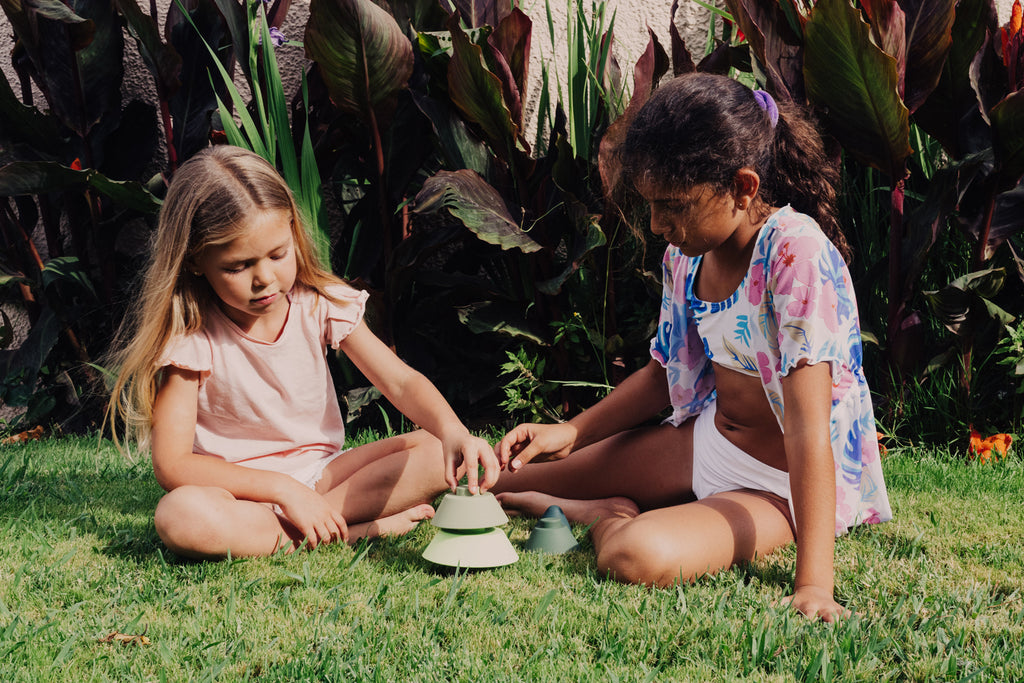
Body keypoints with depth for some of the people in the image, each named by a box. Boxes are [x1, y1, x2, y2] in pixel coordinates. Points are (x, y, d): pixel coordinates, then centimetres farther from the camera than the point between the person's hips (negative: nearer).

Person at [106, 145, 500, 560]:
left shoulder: (321, 304, -5)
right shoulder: (191, 336, -14)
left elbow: (401, 381, -10)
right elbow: (172, 465, -18)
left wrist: (452, 430, -32)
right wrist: (282, 488, -25)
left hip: (322, 474, 3)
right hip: (243, 493, -2)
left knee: (440, 452, -16)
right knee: (180, 517, -38)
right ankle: (362, 528, -28)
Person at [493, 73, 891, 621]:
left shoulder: (797, 253, -29)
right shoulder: (687, 254, -5)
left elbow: (808, 427, -33)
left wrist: (813, 581, -35)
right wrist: (571, 432, 0)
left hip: (782, 485, -6)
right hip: (705, 443, 7)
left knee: (638, 557, -34)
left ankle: (609, 518, -3)